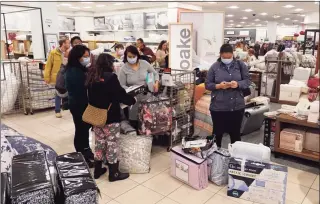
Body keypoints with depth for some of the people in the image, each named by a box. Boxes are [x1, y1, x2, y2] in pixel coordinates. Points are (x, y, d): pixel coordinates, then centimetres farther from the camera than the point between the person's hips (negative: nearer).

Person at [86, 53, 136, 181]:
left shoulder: (91, 76, 4)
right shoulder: (110, 77, -19)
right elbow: (120, 95, -15)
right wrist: (132, 100, 1)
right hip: (111, 117, -7)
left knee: (99, 142, 18)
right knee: (112, 144, 5)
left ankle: (97, 170, 30)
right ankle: (114, 173, 17)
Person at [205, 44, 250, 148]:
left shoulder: (240, 65, 2)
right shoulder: (214, 67, -1)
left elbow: (247, 81, 2)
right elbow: (207, 84, 0)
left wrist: (238, 84, -19)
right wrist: (218, 86, -19)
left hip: (237, 106, 1)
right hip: (218, 107, -1)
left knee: (235, 133, 14)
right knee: (217, 132, 12)